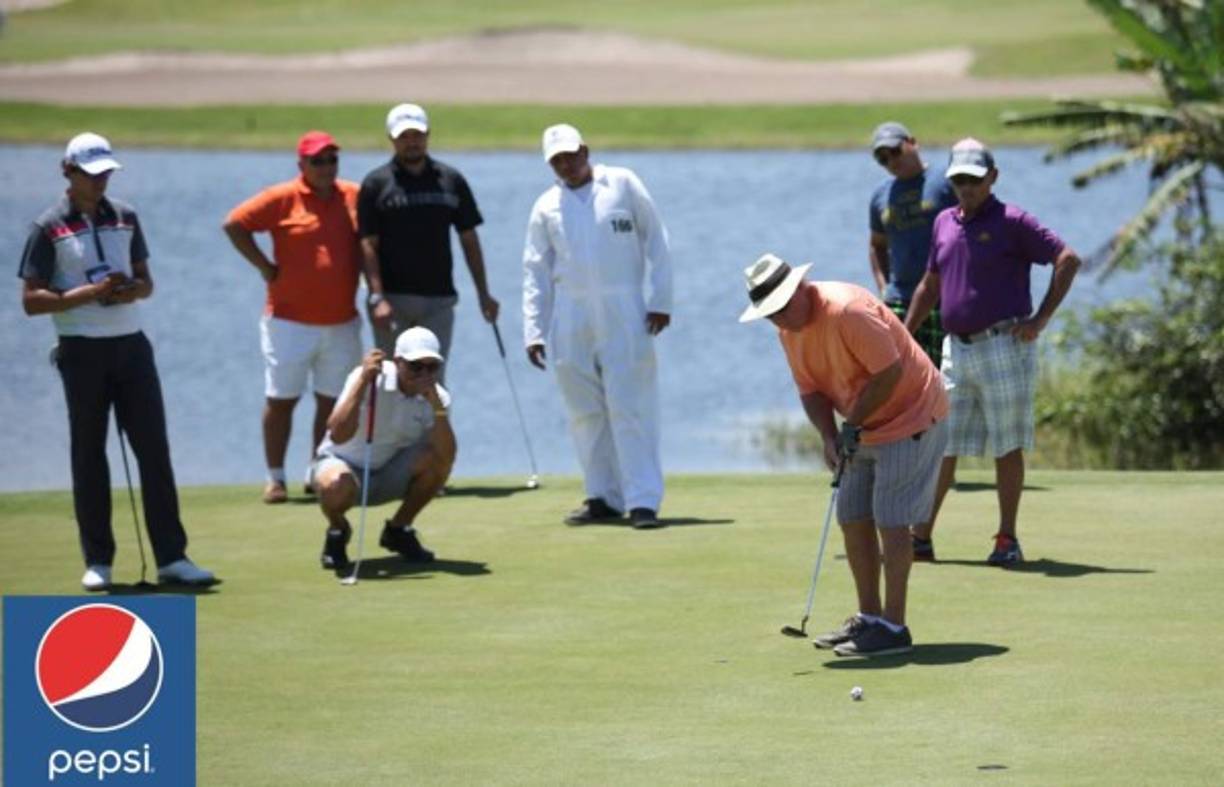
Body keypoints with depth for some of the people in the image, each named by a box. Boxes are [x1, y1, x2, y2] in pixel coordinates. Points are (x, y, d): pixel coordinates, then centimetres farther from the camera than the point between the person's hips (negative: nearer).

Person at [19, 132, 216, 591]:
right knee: (89, 457, 2)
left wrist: (132, 290, -7)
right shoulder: (50, 227, -3)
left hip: (131, 344, 4)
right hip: (82, 350, -4)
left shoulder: (125, 218, 10)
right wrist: (88, 294, -17)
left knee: (154, 449, -2)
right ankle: (97, 561, 10)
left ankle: (171, 557, -1)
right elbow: (31, 300, -6)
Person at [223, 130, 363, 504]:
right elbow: (234, 224, -7)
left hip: (341, 322, 4)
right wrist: (265, 266, -8)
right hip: (290, 320, -4)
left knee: (333, 401, 8)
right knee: (281, 400, 0)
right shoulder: (282, 198, -6)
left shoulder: (354, 197, 5)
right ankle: (275, 478, 7)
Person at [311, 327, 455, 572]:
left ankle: (399, 529, 1)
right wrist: (363, 381, -41)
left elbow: (445, 457, -27)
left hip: (391, 474, 4)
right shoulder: (370, 378, -23)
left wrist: (436, 405, -34)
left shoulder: (436, 396, -12)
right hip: (345, 462, -4)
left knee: (438, 457, -24)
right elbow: (338, 435, -38)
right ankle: (337, 531, -1)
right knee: (336, 486, -39)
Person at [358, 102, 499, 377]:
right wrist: (377, 298, -15)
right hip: (393, 299, -2)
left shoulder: (451, 181, 9)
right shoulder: (376, 184, 0)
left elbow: (469, 239, 12)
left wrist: (483, 293, 8)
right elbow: (368, 245, -4)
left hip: (439, 300, 2)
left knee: (434, 379, 1)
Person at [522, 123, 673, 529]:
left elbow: (655, 240, 4)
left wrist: (660, 299, -3)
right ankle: (604, 498, 10)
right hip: (570, 316, 3)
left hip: (623, 312, -3)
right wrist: (533, 330, 3)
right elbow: (535, 271, 11)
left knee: (629, 405, -9)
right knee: (585, 411, 3)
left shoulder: (622, 184, 5)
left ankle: (643, 500, -11)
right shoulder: (546, 206, 11)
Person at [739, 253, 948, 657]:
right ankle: (869, 617, 18)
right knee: (853, 517, 8)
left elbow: (890, 371, -26)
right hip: (867, 427, 9)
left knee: (889, 520, -11)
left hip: (911, 415, -9)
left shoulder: (847, 311, -27)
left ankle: (893, 627, -9)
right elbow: (811, 389, 7)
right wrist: (829, 437, -10)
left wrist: (853, 425, -20)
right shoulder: (789, 329, 1)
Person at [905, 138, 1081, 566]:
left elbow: (1068, 259, -11)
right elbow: (930, 285, 25)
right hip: (958, 349, 6)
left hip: (1004, 345, -6)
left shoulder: (1011, 222, -7)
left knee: (1007, 447, -1)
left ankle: (1007, 539, 5)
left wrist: (1041, 319, -13)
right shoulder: (944, 223, 13)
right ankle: (921, 535, 11)